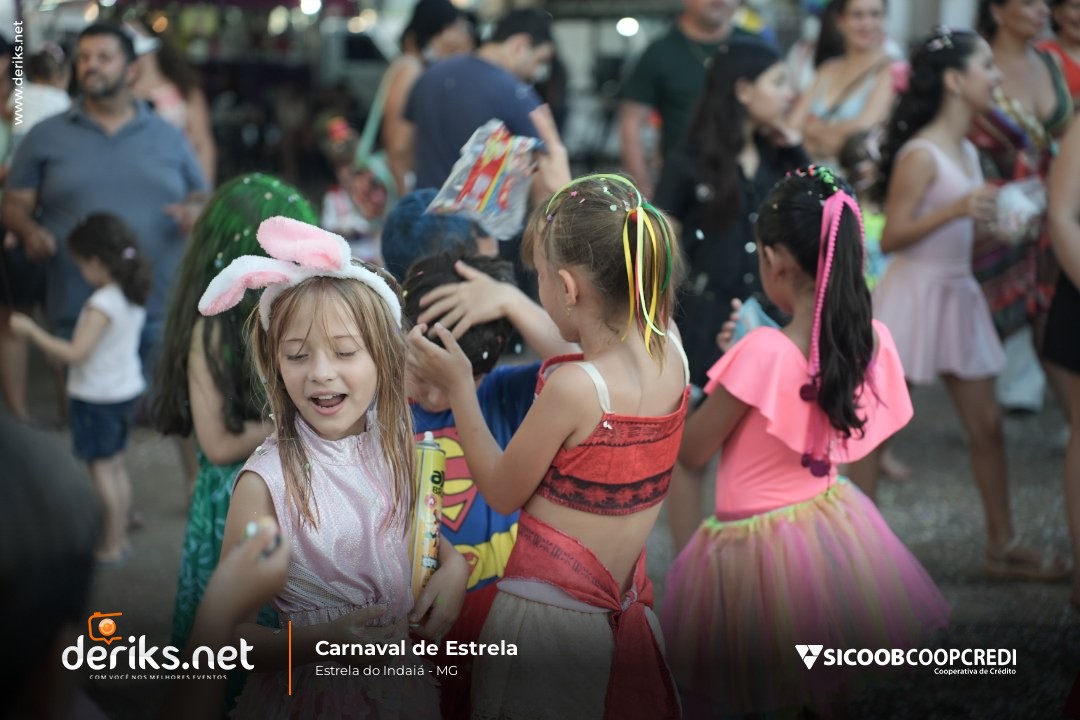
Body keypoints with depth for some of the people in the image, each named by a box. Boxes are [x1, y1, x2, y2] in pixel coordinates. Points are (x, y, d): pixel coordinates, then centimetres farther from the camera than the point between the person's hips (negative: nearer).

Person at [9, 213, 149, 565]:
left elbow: (75, 353, -26)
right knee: (116, 466, 17)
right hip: (126, 389, 8)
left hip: (97, 398, -8)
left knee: (101, 469, 2)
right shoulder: (134, 297, 1)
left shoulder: (102, 304, -24)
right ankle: (120, 537, 26)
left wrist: (31, 331, -20)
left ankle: (111, 546, 8)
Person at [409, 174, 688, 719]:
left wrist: (458, 387, -2)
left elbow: (502, 493, -8)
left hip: (547, 610, -6)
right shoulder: (670, 352, -6)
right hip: (622, 607, 6)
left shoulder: (572, 388, -24)